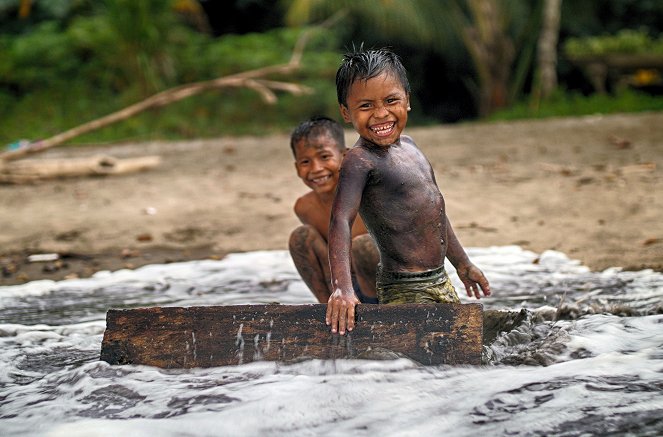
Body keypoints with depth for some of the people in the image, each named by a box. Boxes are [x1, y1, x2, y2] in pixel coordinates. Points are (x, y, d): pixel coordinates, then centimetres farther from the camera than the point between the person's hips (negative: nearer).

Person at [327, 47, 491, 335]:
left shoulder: (408, 146, 10)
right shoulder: (360, 161, -16)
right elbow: (341, 220, -29)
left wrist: (462, 263, 30)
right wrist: (342, 288, -42)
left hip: (440, 282, 9)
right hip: (405, 292, -8)